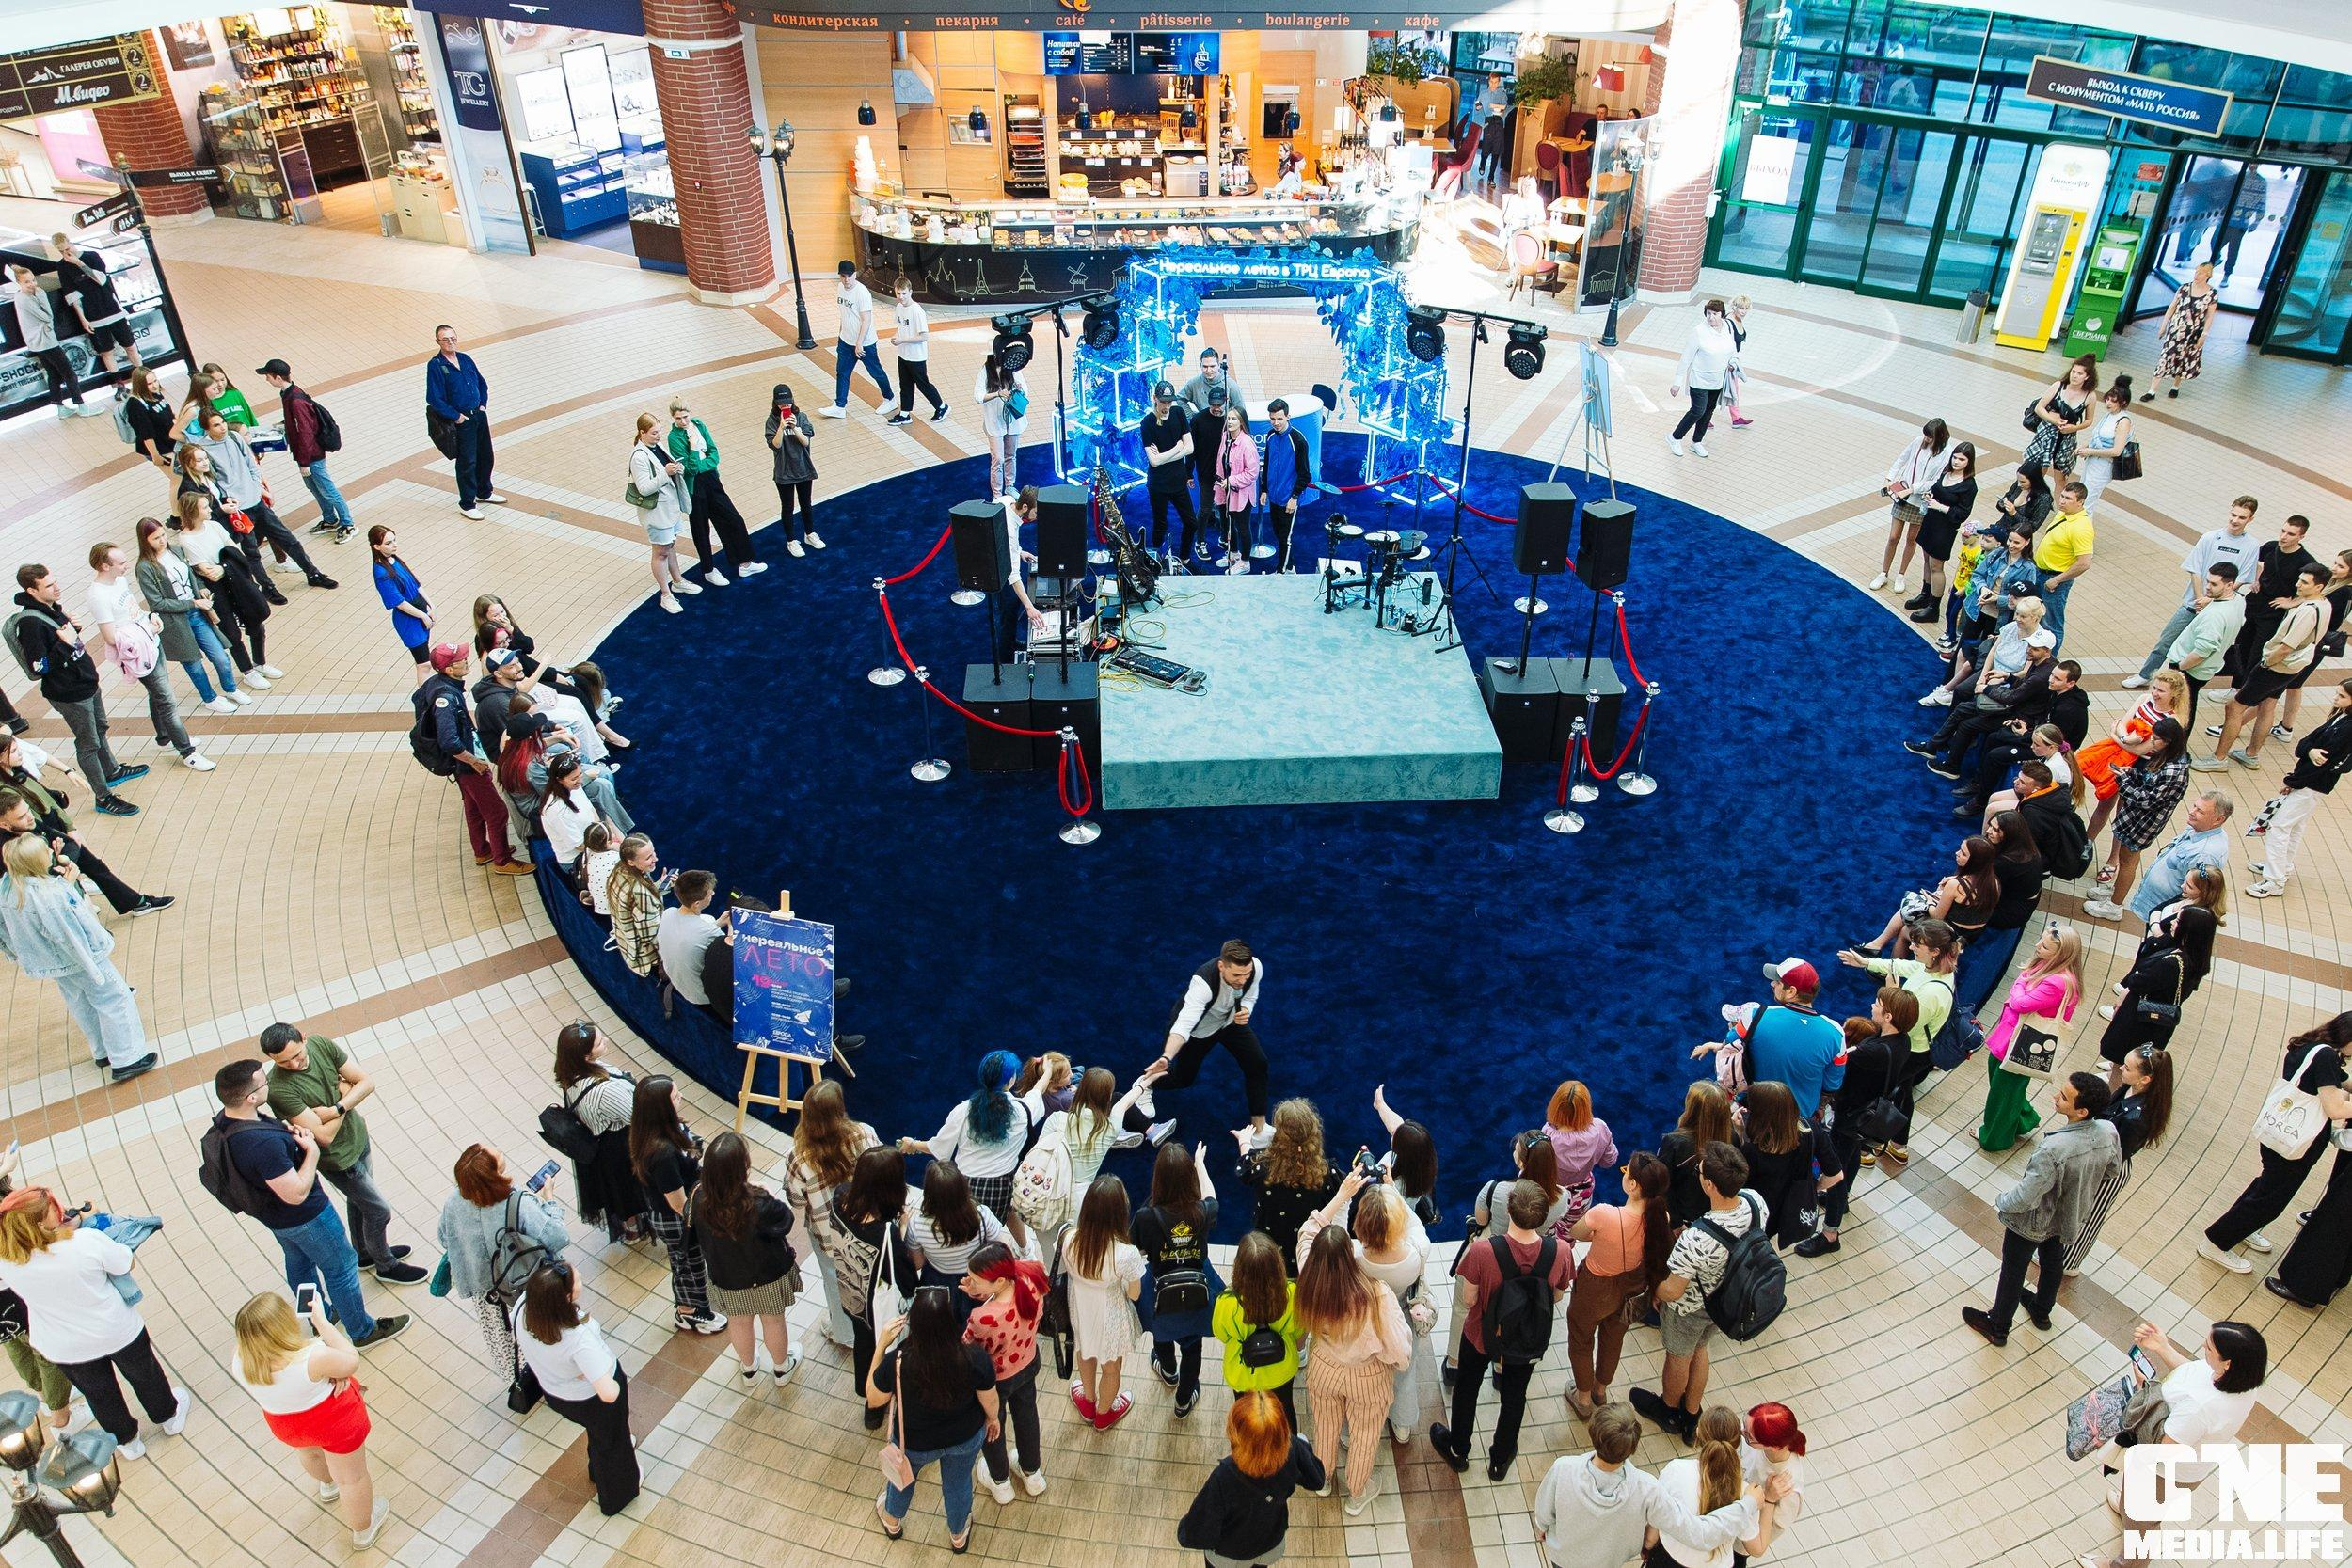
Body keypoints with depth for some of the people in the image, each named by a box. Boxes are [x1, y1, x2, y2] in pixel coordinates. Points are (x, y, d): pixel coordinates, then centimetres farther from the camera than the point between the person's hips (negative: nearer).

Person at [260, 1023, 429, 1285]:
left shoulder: (321, 1044, -16)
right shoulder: (280, 1090, -33)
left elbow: (367, 1082, -13)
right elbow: (325, 1135, -31)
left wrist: (335, 1109, -28)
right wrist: (345, 1093, -21)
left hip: (358, 1136, 6)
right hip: (337, 1158, -6)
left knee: (358, 1200, 28)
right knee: (379, 1210, 8)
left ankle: (365, 1253, 51)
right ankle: (385, 1266, 33)